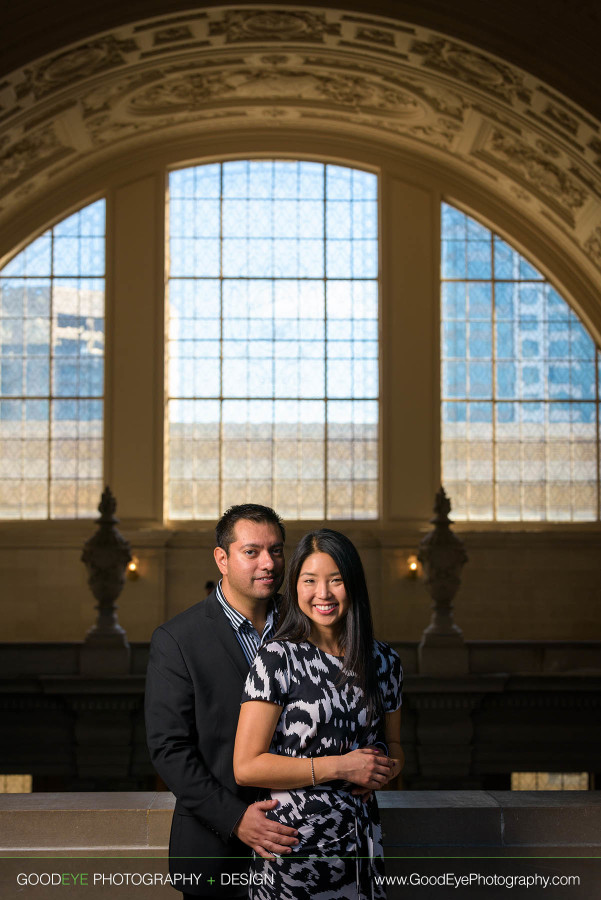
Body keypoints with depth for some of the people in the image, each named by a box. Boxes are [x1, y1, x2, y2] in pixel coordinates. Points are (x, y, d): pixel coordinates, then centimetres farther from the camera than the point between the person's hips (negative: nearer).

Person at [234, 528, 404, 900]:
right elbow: (247, 766, -13)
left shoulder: (384, 661, 6)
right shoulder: (277, 658, -9)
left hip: (362, 843, 5)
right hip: (292, 848, -4)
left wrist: (386, 769, -4)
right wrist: (340, 766, -16)